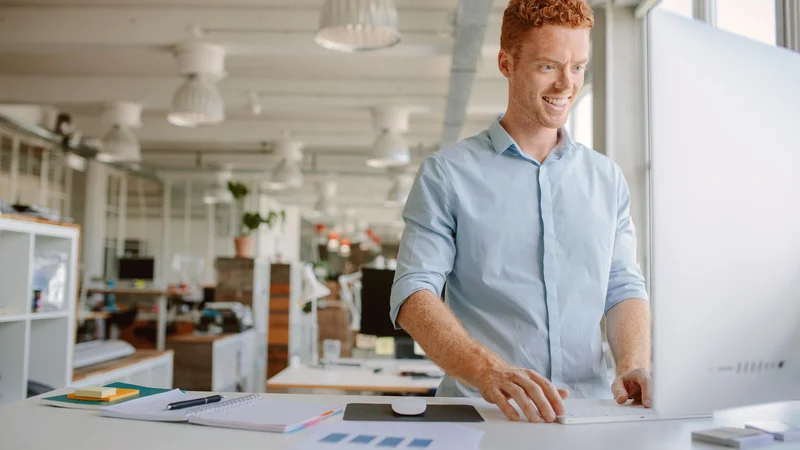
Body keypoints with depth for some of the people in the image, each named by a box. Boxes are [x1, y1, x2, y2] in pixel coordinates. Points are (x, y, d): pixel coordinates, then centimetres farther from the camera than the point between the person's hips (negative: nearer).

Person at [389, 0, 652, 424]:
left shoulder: (607, 178, 16)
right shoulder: (446, 174, 2)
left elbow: (624, 288, 14)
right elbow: (413, 293, -7)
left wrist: (633, 365, -7)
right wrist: (488, 370, -24)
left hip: (590, 410, 4)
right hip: (477, 407, -3)